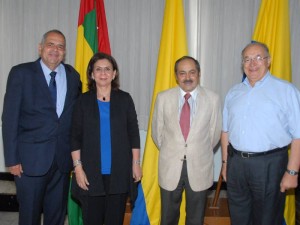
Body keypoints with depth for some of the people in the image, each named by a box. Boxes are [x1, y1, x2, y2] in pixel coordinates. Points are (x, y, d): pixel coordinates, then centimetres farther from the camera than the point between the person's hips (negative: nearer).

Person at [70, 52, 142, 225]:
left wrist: (136, 163, 3)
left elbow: (133, 134, 5)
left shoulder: (125, 99, 3)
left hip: (119, 172, 0)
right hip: (91, 173, 0)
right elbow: (76, 138, 3)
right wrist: (78, 167, -3)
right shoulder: (84, 101, 3)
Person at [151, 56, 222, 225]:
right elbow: (157, 131, 5)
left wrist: (201, 153, 10)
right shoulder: (163, 98, -3)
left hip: (200, 167, 0)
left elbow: (215, 132, 3)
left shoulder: (213, 99, -6)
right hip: (170, 166, 1)